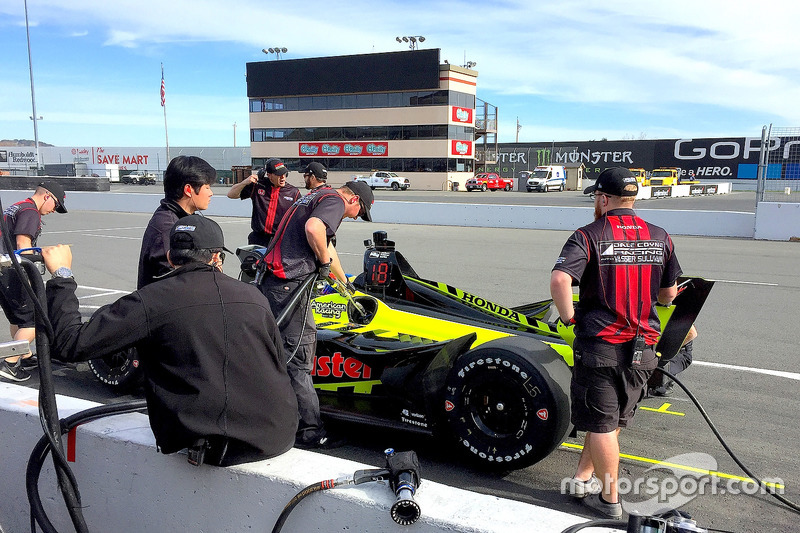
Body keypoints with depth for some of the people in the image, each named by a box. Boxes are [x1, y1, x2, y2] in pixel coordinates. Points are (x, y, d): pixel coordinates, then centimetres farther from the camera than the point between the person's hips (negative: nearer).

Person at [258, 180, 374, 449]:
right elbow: (313, 228, -27)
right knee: (299, 356, -7)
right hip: (288, 283, -10)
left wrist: (345, 283, 46)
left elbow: (326, 244, 37)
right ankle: (309, 430, -1)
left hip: (270, 278, 10)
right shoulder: (335, 200, -5)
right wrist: (325, 262, -9)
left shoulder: (315, 196, 26)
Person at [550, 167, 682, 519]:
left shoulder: (588, 236, -10)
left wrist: (569, 316, -11)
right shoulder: (660, 238, 5)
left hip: (599, 344, -4)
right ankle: (583, 478, 30)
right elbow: (668, 295, 14)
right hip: (643, 347, 5)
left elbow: (559, 280, -27)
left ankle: (610, 498, 18)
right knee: (615, 420, 19)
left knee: (601, 423, 8)